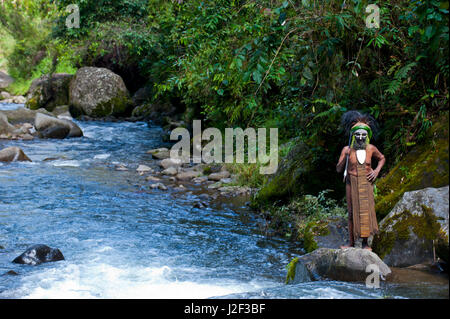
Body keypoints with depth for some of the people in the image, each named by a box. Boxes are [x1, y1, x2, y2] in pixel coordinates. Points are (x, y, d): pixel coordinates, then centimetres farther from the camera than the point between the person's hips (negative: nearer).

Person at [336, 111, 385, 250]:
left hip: (366, 183, 1)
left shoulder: (371, 149, 1)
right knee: (353, 212, 1)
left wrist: (377, 171, 5)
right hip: (352, 183, -1)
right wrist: (346, 156, -18)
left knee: (367, 210, -3)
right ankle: (351, 242, 9)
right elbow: (338, 169, -4)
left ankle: (365, 242, 5)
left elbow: (381, 158, 21)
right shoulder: (347, 150, -5)